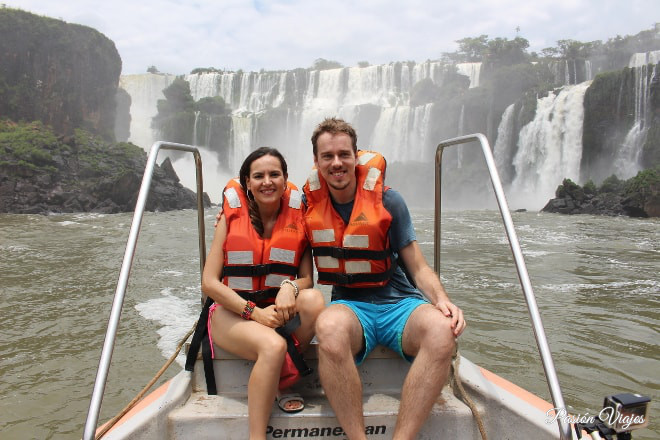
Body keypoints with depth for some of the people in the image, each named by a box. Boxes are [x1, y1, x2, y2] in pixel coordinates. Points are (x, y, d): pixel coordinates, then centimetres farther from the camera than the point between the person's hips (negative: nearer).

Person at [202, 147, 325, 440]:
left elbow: (306, 279, 1)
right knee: (273, 346, -33)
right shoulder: (232, 216, -1)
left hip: (282, 312, 3)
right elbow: (209, 283, -5)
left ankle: (284, 380, -8)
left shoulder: (296, 217, 2)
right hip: (232, 312, -2)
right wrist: (255, 312, -17)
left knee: (314, 300, -29)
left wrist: (290, 288, -24)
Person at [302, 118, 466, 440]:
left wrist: (442, 300, -14)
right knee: (330, 326, -36)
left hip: (399, 302, 0)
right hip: (350, 306, 0)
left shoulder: (387, 201, 1)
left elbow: (418, 268, 3)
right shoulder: (310, 202, 6)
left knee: (441, 329, -33)